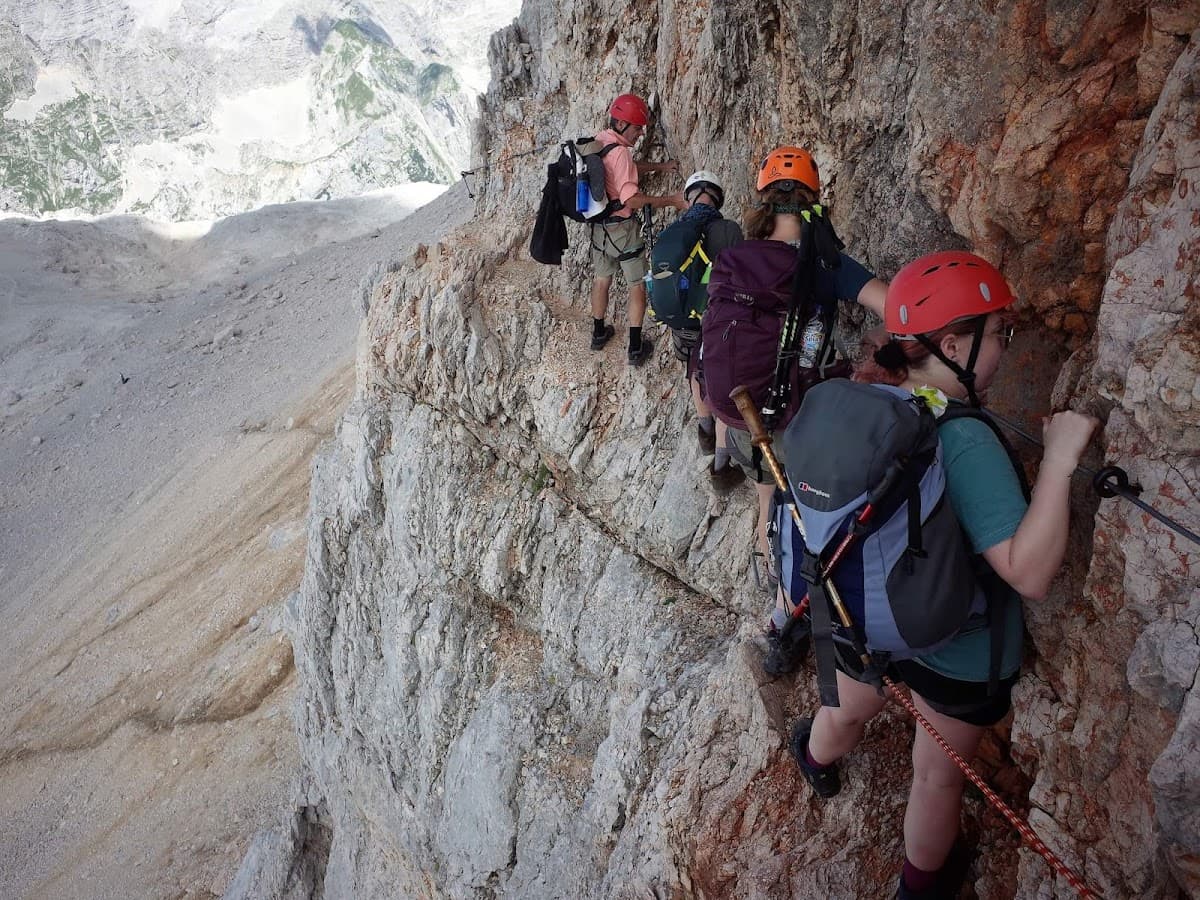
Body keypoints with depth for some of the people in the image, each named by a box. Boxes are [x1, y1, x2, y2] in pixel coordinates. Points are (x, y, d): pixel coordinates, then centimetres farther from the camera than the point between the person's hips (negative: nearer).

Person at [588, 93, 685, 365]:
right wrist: (671, 200, -26)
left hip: (599, 224, 8)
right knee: (637, 285, 6)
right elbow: (631, 199, -31)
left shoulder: (598, 141, 3)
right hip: (622, 227, -8)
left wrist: (659, 166, 17)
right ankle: (636, 348, 9)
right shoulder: (619, 152, -25)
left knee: (601, 279, 23)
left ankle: (598, 333, 38)